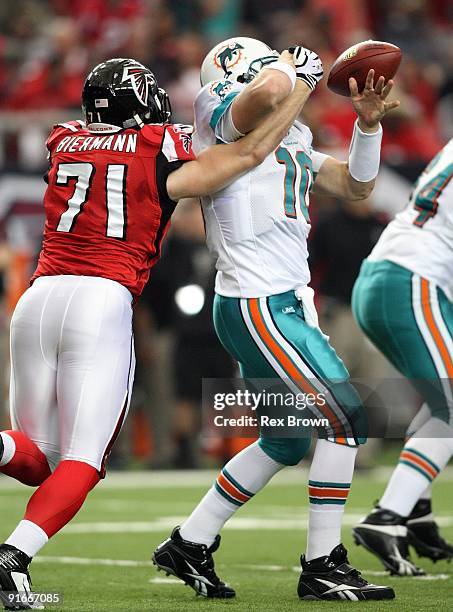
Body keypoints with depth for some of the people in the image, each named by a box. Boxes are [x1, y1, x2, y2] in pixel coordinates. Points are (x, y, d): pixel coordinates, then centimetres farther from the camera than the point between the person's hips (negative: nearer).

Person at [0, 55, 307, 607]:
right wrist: (300, 86, 17)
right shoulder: (160, 154, 3)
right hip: (103, 303, -4)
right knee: (82, 461, 1)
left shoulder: (64, 146, 15)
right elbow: (249, 153, 6)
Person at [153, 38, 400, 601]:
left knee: (285, 442, 17)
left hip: (283, 302, 10)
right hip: (257, 305, -10)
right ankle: (322, 568, -5)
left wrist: (368, 123, 7)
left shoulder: (290, 139, 18)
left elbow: (355, 186, 21)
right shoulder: (221, 116, -8)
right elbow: (268, 91, -31)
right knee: (346, 418, -11)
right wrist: (298, 67, -10)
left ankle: (189, 544, 24)